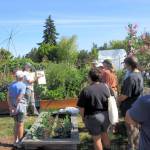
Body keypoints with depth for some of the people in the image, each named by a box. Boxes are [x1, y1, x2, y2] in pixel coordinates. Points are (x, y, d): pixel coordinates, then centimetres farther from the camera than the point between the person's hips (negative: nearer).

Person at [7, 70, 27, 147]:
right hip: (21, 106, -6)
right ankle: (20, 142, 7)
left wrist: (11, 107, -7)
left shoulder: (11, 85, 7)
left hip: (13, 106, 6)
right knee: (20, 124, 2)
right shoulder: (23, 85, -12)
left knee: (16, 123, 17)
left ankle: (16, 141, 21)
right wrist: (15, 108, -14)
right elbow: (19, 97, -21)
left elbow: (8, 97, -2)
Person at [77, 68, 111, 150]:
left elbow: (81, 107, -16)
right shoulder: (105, 87, -5)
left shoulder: (86, 90, -20)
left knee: (97, 139, 12)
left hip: (93, 117, -5)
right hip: (105, 115, 5)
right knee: (104, 134, 28)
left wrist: (83, 117, 1)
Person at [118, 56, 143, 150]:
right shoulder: (139, 75, 2)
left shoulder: (131, 77, -29)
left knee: (131, 128, 8)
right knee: (135, 126, 24)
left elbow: (125, 95, -26)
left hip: (130, 107, -9)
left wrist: (117, 100, -8)